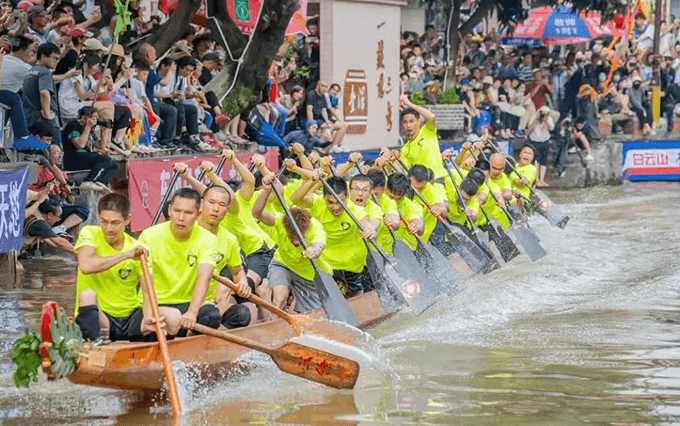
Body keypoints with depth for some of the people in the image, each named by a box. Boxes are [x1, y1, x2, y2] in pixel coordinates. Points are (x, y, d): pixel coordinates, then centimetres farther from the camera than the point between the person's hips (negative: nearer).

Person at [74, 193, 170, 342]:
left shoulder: (138, 249, 1)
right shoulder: (89, 234, -4)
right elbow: (86, 266, -26)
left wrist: (148, 318, -32)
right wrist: (127, 255, -22)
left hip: (130, 317, 3)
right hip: (100, 317, -3)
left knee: (173, 316, -22)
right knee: (87, 294, -35)